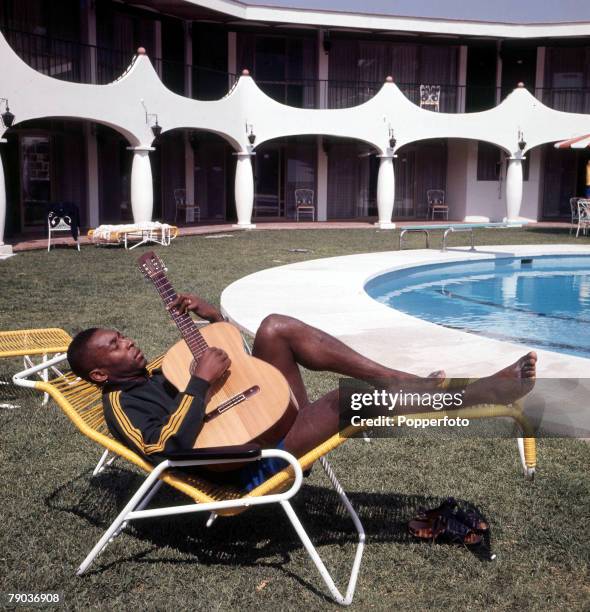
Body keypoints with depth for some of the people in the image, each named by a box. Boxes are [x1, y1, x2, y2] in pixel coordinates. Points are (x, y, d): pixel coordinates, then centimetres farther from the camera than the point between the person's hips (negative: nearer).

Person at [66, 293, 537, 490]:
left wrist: (215, 318, 13)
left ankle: (408, 383, -12)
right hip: (252, 460, -9)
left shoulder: (159, 374, 25)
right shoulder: (122, 403, -2)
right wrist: (201, 381, -21)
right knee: (351, 396, -28)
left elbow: (234, 361, 27)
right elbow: (169, 445, -22)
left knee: (274, 328, -10)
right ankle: (476, 396, -15)